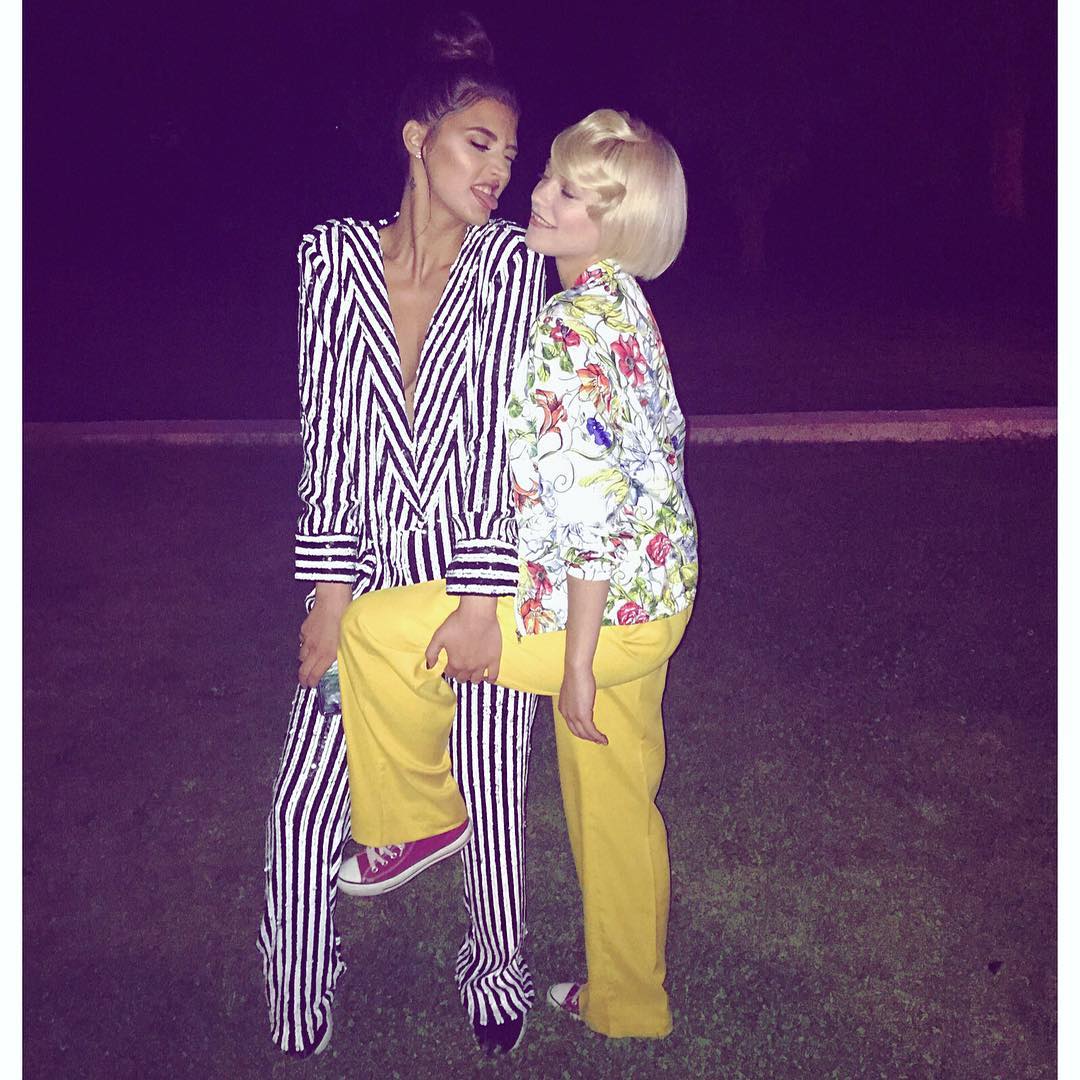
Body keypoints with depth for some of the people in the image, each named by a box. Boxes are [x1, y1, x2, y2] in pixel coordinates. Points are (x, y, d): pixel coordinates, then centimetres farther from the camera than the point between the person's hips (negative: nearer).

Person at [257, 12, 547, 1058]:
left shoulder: (510, 260, -2)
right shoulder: (333, 255, 2)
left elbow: (503, 428, -10)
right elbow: (327, 428, -1)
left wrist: (480, 597, -15)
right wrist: (329, 589, -6)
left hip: (483, 571, -1)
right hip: (370, 569, 2)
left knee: (493, 796, 9)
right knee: (305, 798, 4)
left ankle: (496, 974, 36)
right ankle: (296, 1015, 28)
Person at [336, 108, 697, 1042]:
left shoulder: (574, 327, -22)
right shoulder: (624, 306, 9)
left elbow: (596, 507, -26)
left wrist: (577, 661, -20)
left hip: (601, 608, -10)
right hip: (651, 596, 10)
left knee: (375, 627, -1)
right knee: (615, 806, 21)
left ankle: (420, 814, 19)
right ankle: (625, 1003, 39)